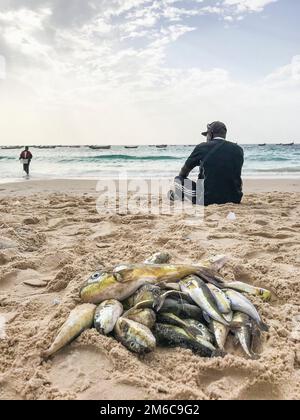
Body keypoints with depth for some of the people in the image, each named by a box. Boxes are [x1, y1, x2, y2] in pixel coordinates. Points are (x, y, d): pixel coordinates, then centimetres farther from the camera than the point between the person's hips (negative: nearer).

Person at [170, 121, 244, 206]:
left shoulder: (202, 147, -1)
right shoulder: (238, 150, 5)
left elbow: (183, 173, 14)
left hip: (207, 199, -4)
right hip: (235, 200, 4)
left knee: (178, 179, 14)